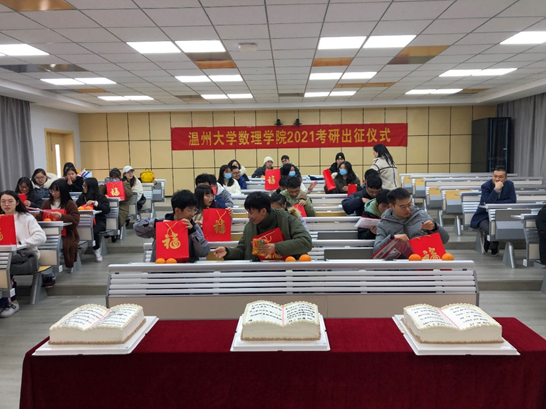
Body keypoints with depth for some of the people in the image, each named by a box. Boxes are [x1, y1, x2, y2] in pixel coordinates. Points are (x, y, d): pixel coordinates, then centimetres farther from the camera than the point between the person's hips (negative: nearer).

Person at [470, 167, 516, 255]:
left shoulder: (510, 185, -3)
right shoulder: (486, 186, -15)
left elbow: (513, 201, -13)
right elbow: (488, 203, -27)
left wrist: (494, 203, -23)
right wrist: (496, 189, -37)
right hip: (485, 216, -3)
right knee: (489, 230, -32)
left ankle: (493, 247, 4)